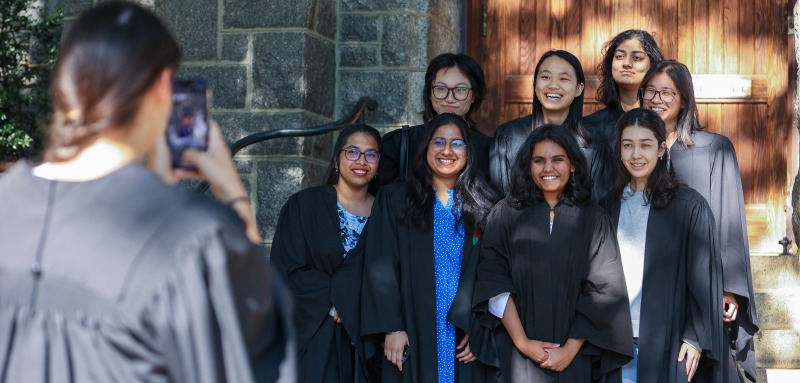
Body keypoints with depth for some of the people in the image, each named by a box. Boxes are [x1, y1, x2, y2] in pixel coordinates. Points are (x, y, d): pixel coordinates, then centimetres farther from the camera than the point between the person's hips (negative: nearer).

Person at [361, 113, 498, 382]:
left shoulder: (481, 206, 8)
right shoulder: (395, 199, 3)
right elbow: (381, 268, -3)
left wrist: (479, 329, -6)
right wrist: (391, 327, -11)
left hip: (465, 335, 1)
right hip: (414, 334, -1)